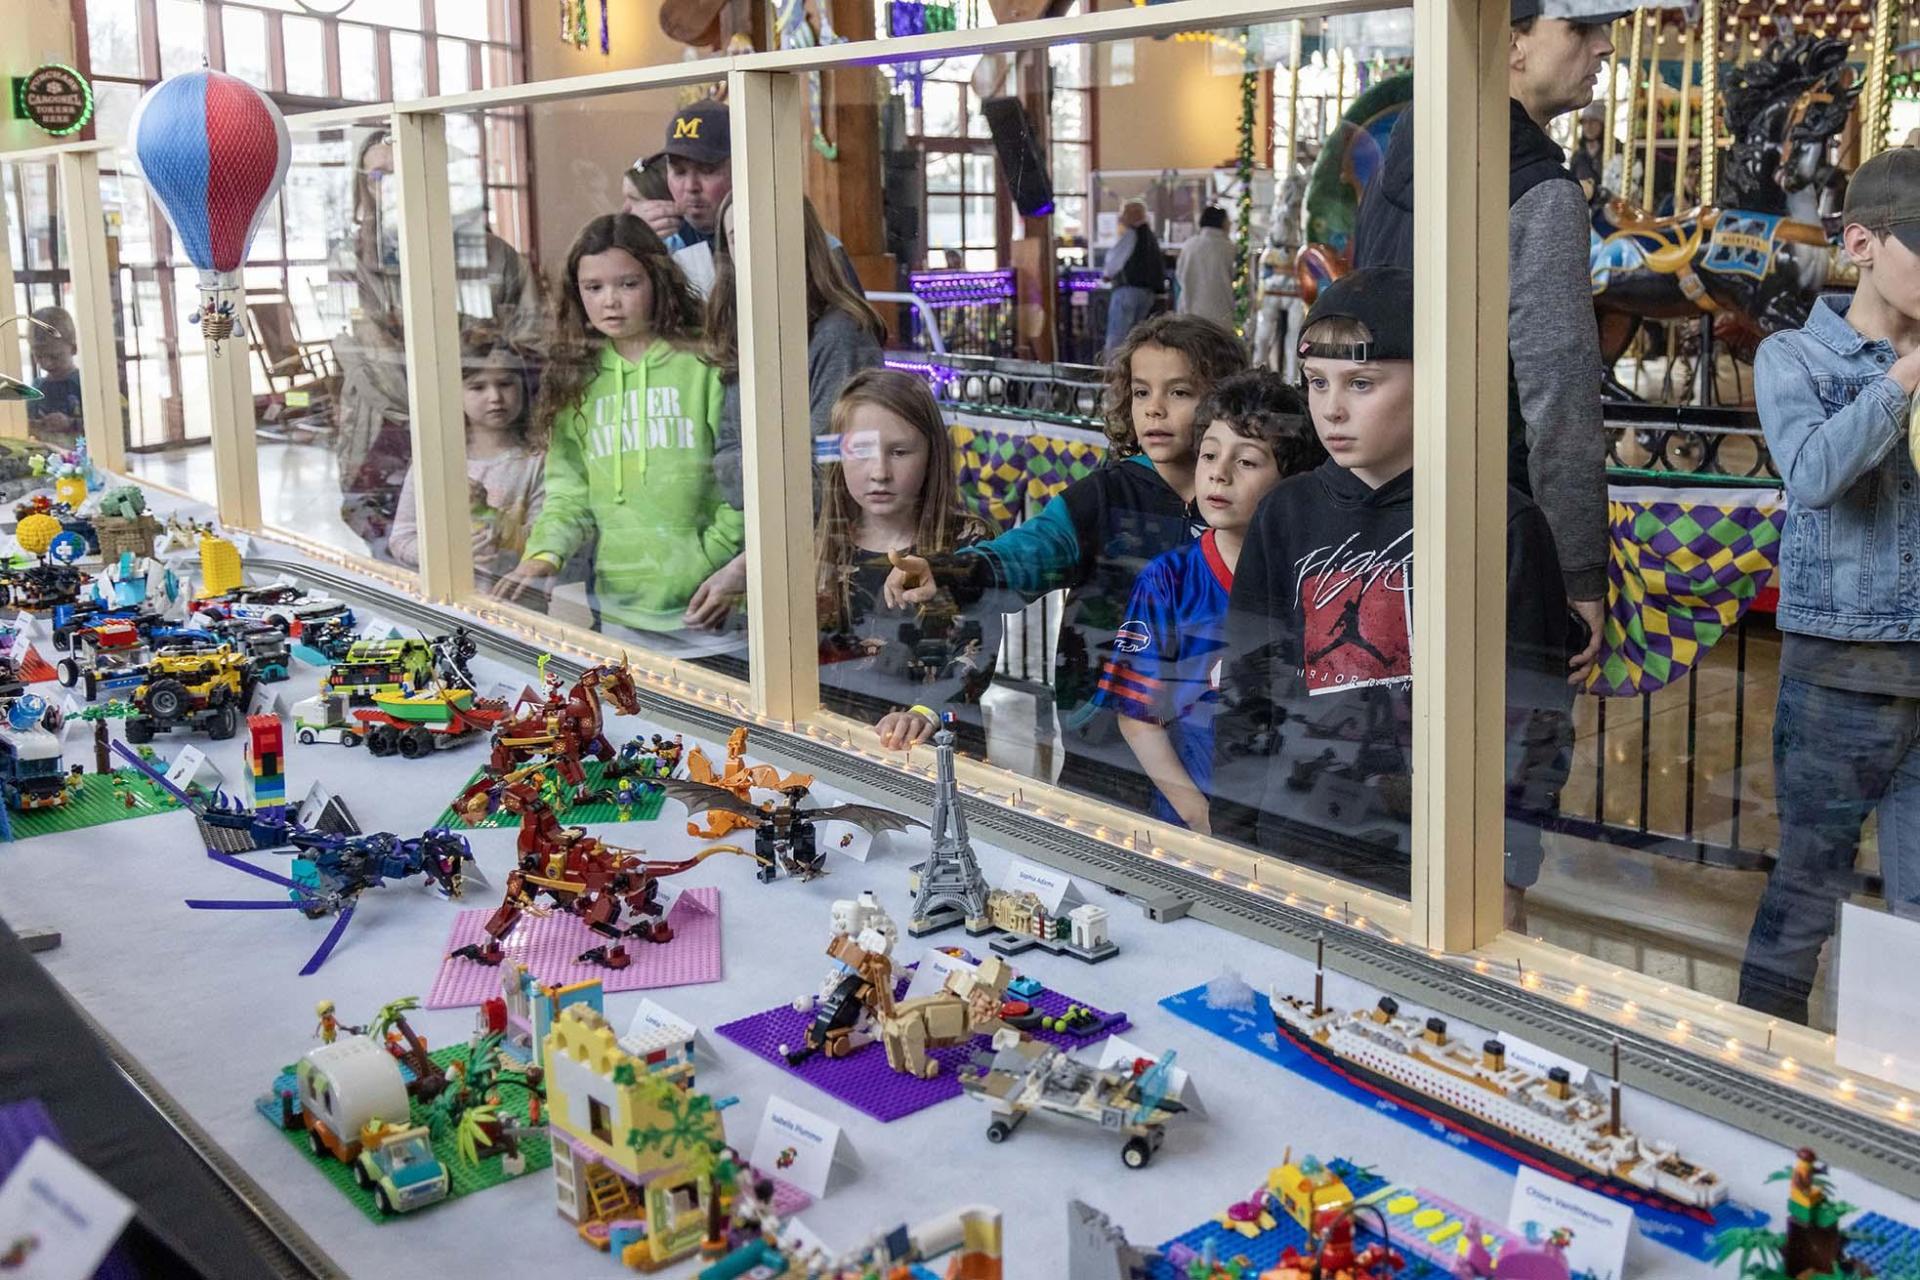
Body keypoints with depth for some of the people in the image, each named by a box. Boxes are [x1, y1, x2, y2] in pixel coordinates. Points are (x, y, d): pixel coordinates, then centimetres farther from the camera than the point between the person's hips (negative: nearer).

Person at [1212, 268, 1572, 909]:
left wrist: (1504, 880, -7)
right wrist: (1229, 855, 7)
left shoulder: (1504, 525, -6)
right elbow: (1243, 692, 10)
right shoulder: (1287, 513, 6)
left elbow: (1536, 721, -4)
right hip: (1294, 849, 3)